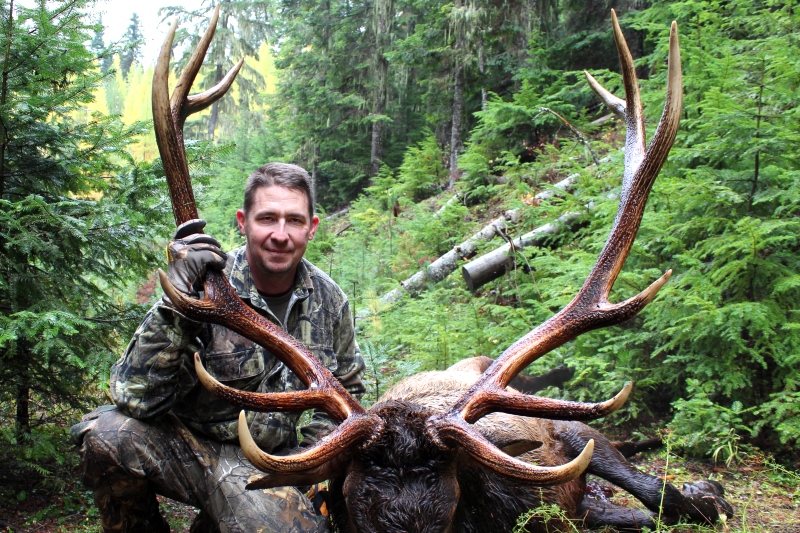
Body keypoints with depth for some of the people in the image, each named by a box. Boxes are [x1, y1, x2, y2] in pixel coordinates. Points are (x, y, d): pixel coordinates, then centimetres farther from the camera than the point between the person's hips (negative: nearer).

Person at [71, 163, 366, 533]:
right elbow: (135, 398, -24)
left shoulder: (328, 301, -3)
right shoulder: (206, 287, -16)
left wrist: (318, 445, -2)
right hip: (183, 441, -3)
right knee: (106, 437, -32)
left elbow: (346, 391, 15)